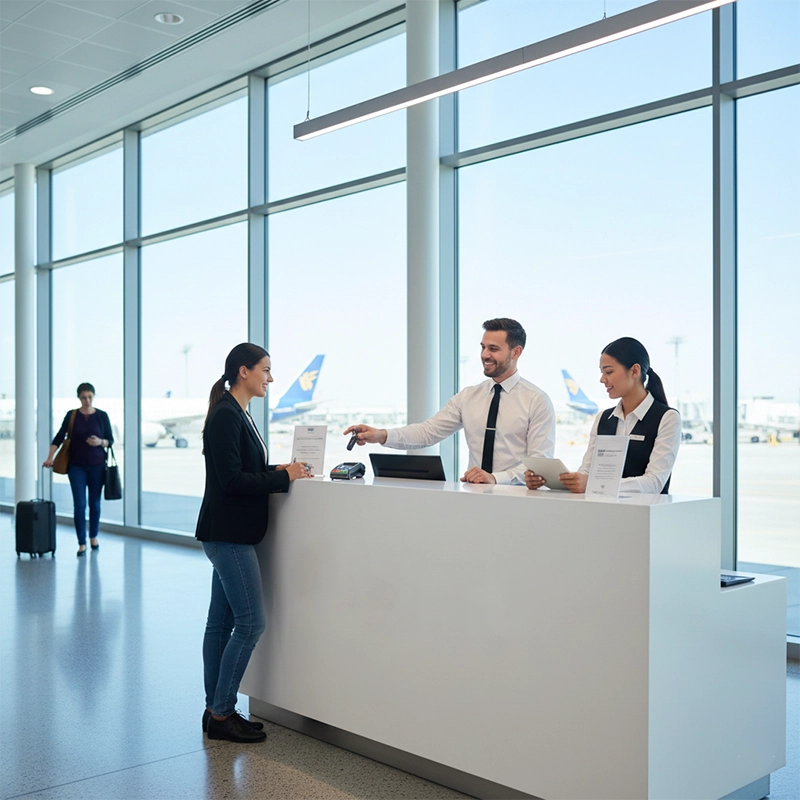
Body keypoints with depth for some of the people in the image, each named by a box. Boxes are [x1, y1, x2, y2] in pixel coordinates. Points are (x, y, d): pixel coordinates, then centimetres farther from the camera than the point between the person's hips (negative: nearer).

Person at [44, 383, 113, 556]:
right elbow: (59, 437, -3)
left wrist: (100, 442, -19)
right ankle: (82, 543, 1)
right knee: (79, 504, -5)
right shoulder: (71, 415, -1)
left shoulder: (102, 415, 0)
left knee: (94, 502, 9)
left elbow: (110, 440, 2)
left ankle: (93, 536, 29)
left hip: (97, 465, 1)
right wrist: (50, 457, -14)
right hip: (76, 465, -1)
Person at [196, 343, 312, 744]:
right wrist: (284, 477, -15)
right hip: (228, 534, -10)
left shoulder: (236, 414, 15)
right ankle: (221, 714, 5)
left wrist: (278, 469, 6)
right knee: (251, 622, -6)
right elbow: (231, 479, -21)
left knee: (221, 622, 13)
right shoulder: (225, 416, -16)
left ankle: (216, 711, 21)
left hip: (229, 535, 10)